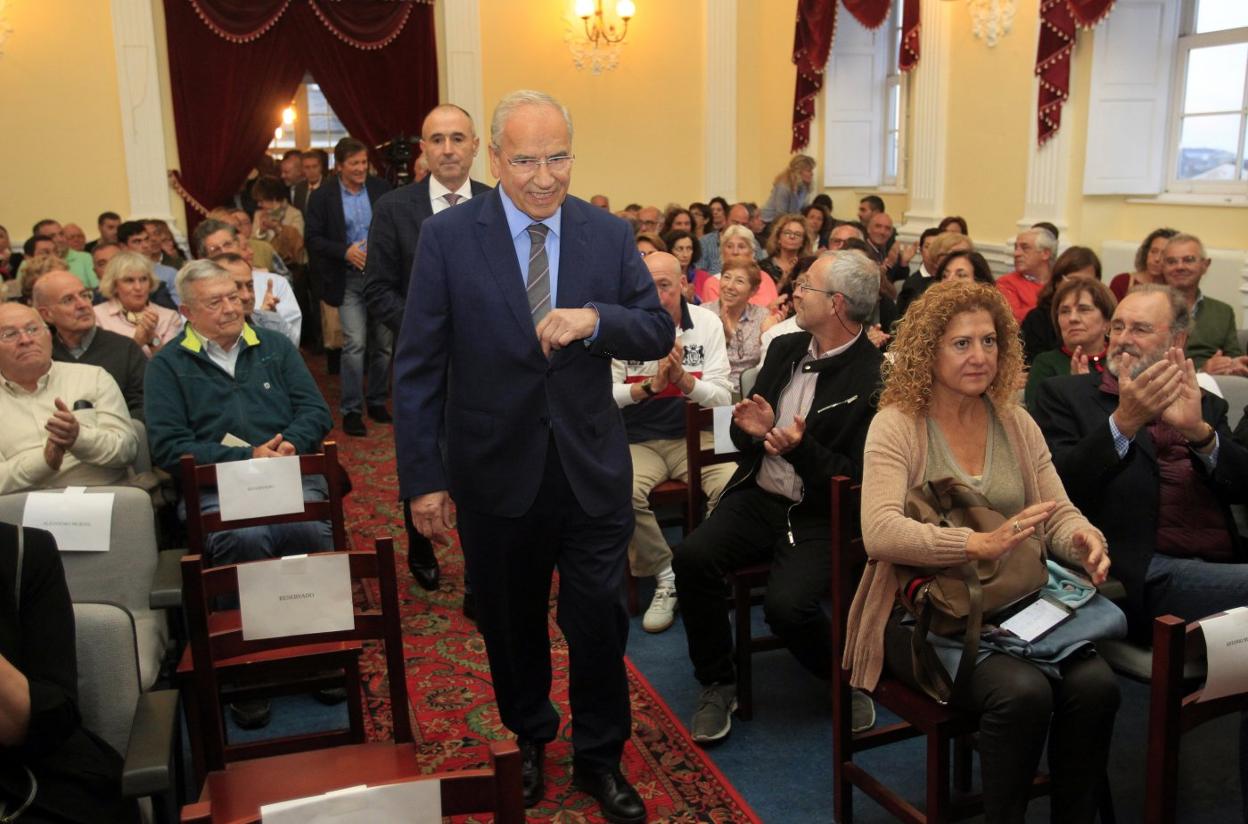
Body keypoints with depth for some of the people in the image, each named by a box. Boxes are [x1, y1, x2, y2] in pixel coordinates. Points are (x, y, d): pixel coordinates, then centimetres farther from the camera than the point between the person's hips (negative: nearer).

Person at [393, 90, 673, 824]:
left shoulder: (610, 235, 0)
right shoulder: (448, 238, -7)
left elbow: (660, 334, -2)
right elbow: (418, 367, -6)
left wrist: (594, 319, -22)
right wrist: (423, 476, -8)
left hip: (592, 467, 1)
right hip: (496, 470, -1)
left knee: (600, 621, 7)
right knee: (512, 623, 17)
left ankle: (600, 757, 30)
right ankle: (528, 740, 42)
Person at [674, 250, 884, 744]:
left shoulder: (875, 376, -11)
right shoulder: (785, 348, 9)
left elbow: (861, 477, -11)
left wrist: (802, 449, -25)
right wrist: (753, 430, -7)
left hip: (820, 517, -5)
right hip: (758, 498, 5)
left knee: (787, 605, -27)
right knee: (692, 558, -21)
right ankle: (717, 685, 0)